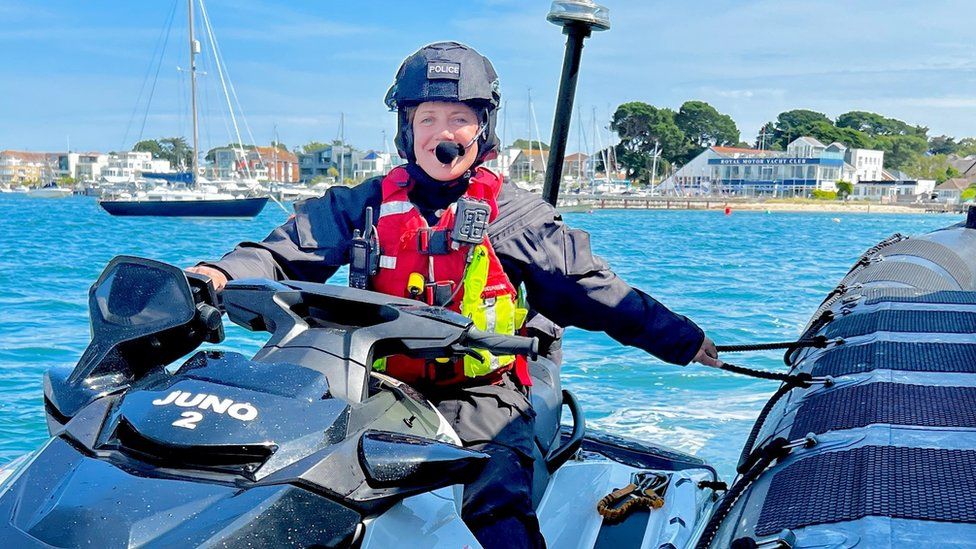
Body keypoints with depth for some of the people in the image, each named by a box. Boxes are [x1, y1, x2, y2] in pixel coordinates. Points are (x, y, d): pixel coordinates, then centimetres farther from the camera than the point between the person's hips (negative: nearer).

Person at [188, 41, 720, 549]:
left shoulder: (513, 213, 6)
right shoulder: (370, 203, 9)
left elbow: (589, 287, 5)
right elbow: (286, 253, 3)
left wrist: (683, 339, 2)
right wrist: (223, 274, -17)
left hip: (482, 400, -1)